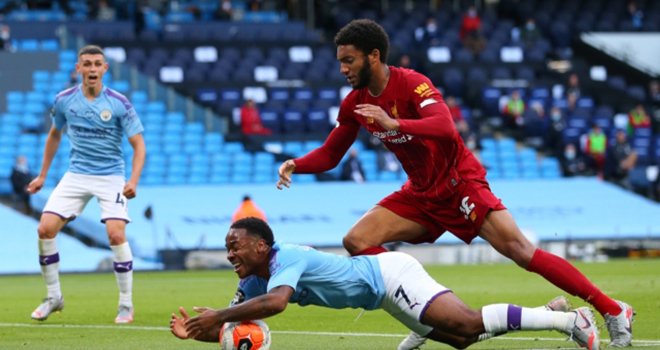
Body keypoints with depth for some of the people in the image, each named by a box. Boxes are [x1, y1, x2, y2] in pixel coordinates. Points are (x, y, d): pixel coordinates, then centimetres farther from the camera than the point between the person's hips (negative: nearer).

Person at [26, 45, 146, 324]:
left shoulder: (119, 103, -11)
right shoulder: (64, 100, -1)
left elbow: (138, 145, -8)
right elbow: (54, 135, 18)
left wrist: (134, 180, -23)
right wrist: (42, 175, 19)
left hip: (111, 177, -3)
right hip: (76, 174, 3)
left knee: (116, 235, -19)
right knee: (45, 228, -11)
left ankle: (126, 304, -3)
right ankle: (54, 296, 8)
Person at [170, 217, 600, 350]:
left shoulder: (286, 258, -20)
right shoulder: (253, 282, 8)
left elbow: (275, 302, -40)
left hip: (390, 275, -9)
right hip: (382, 291, 9)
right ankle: (554, 311, 13)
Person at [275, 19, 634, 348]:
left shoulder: (411, 84, -20)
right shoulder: (354, 104, 1)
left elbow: (446, 127, -37)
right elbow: (330, 154, 12)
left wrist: (393, 123, -48)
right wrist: (294, 165, -7)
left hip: (460, 182, -7)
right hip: (420, 194, 7)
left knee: (519, 250, -19)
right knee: (356, 241, -9)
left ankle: (612, 310, -14)